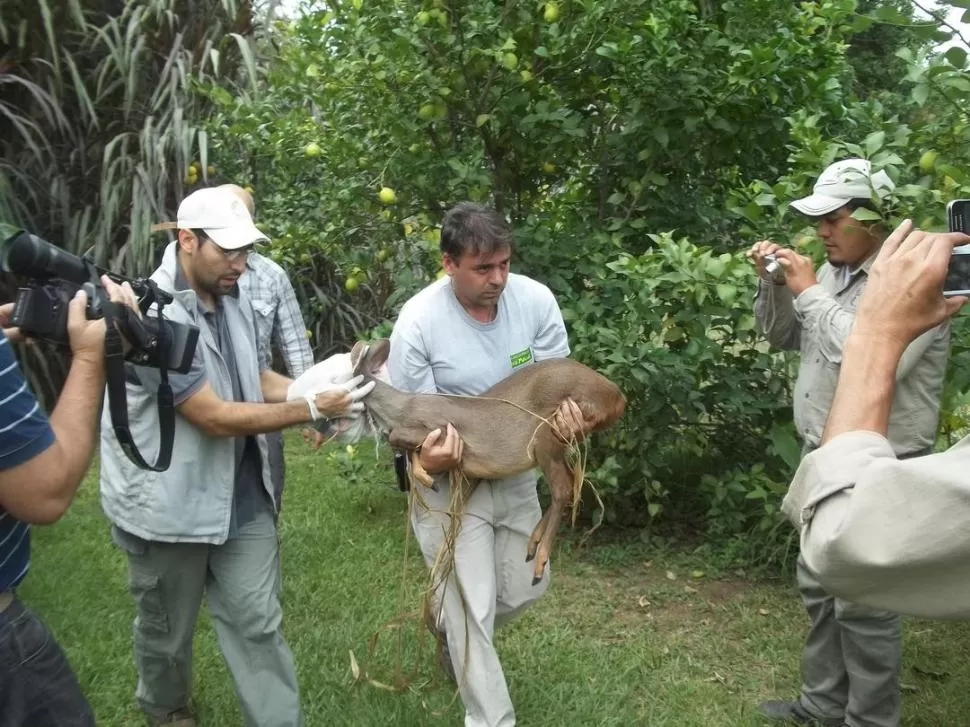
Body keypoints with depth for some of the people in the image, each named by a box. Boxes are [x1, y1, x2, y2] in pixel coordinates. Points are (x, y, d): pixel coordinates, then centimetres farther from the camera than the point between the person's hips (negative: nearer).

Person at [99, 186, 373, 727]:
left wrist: (331, 387, -11)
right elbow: (216, 417, -26)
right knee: (167, 629, 20)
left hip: (242, 496, 6)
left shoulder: (232, 298, 2)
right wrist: (313, 409, -23)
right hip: (169, 505, -5)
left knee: (260, 625, 10)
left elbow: (261, 380, 7)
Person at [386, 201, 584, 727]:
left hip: (516, 473, 5)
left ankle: (449, 622, 52)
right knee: (474, 610, -1)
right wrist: (427, 459, -39)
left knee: (525, 590, 20)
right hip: (450, 481, -4)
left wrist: (569, 415, -25)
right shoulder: (418, 322, -24)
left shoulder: (536, 299, -14)